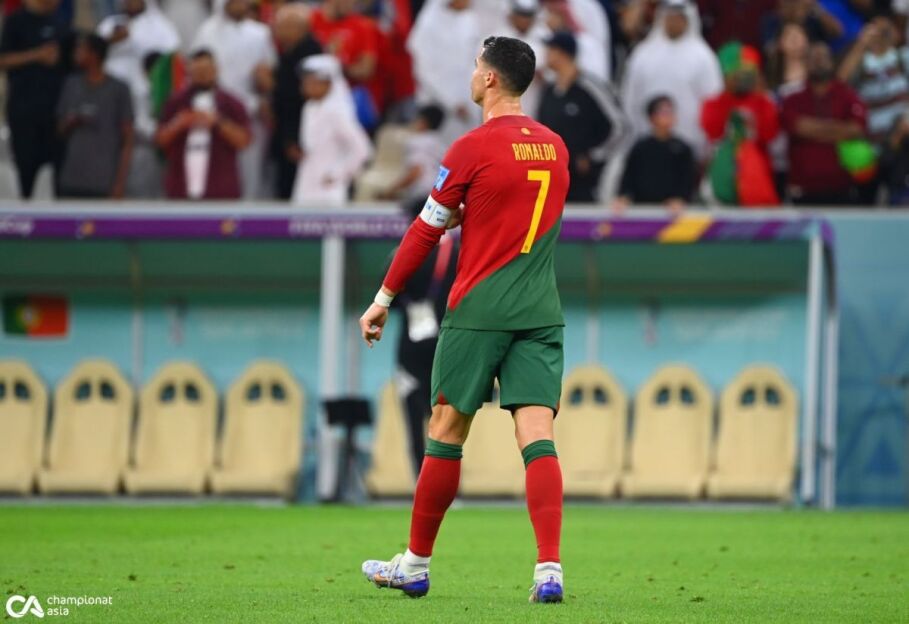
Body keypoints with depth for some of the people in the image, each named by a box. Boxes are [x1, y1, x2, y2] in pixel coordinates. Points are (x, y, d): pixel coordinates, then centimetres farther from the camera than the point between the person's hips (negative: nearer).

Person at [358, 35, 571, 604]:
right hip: (541, 313, 4)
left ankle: (416, 565, 16)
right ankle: (550, 569, -17)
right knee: (538, 435, -4)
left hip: (478, 311, -4)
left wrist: (384, 299, 6)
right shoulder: (555, 147, 10)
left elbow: (426, 230, -2)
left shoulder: (473, 148, -7)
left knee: (447, 431, 6)